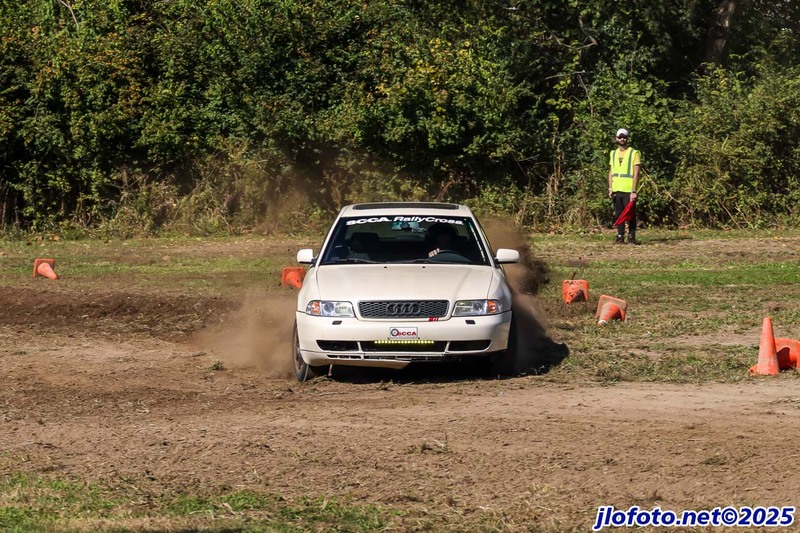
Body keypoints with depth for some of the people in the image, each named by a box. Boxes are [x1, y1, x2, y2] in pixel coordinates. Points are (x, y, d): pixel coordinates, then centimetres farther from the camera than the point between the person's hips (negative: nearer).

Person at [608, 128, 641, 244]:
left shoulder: (634, 153, -3)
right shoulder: (613, 153, 13)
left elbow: (636, 173, -8)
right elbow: (611, 172, 15)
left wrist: (634, 191, -15)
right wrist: (610, 188, 5)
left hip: (628, 190, -5)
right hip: (616, 190, 5)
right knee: (618, 214, 6)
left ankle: (631, 237, 1)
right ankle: (620, 237, 11)